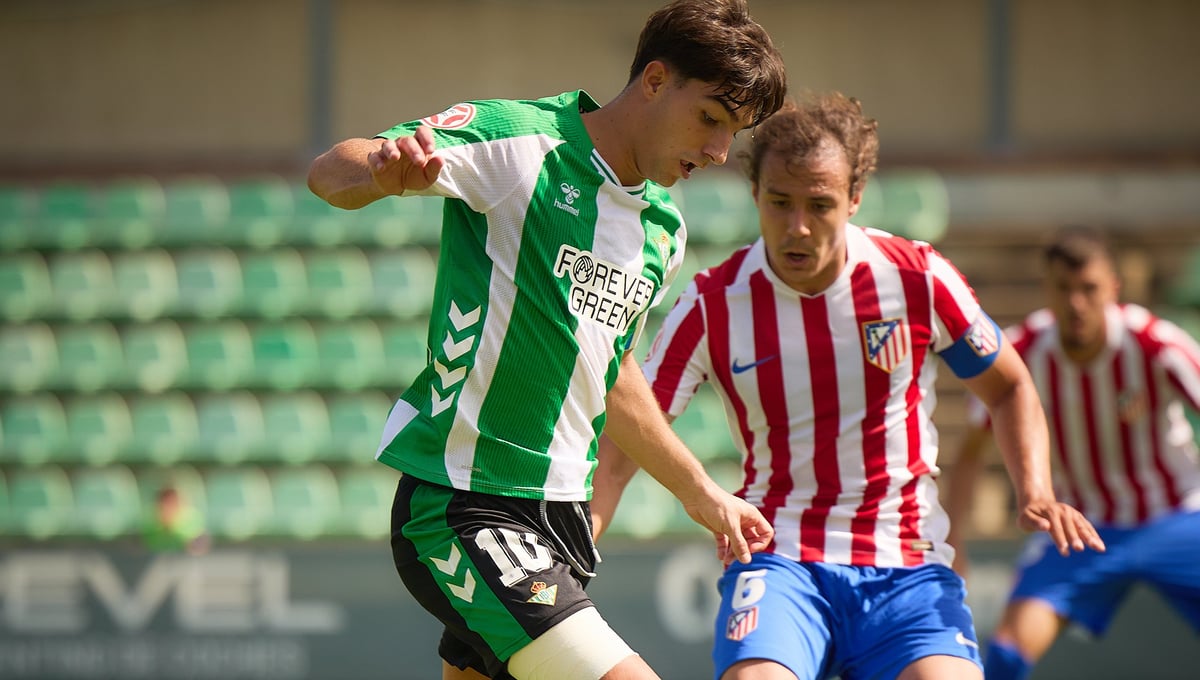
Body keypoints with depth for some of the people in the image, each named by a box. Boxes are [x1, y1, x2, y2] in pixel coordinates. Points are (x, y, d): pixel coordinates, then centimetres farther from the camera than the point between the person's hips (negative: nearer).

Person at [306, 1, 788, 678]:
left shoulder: (664, 230, 12)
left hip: (561, 514, 8)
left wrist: (701, 493, 34)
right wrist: (385, 170, -41)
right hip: (464, 512, -8)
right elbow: (329, 172, -18)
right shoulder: (518, 142, -11)